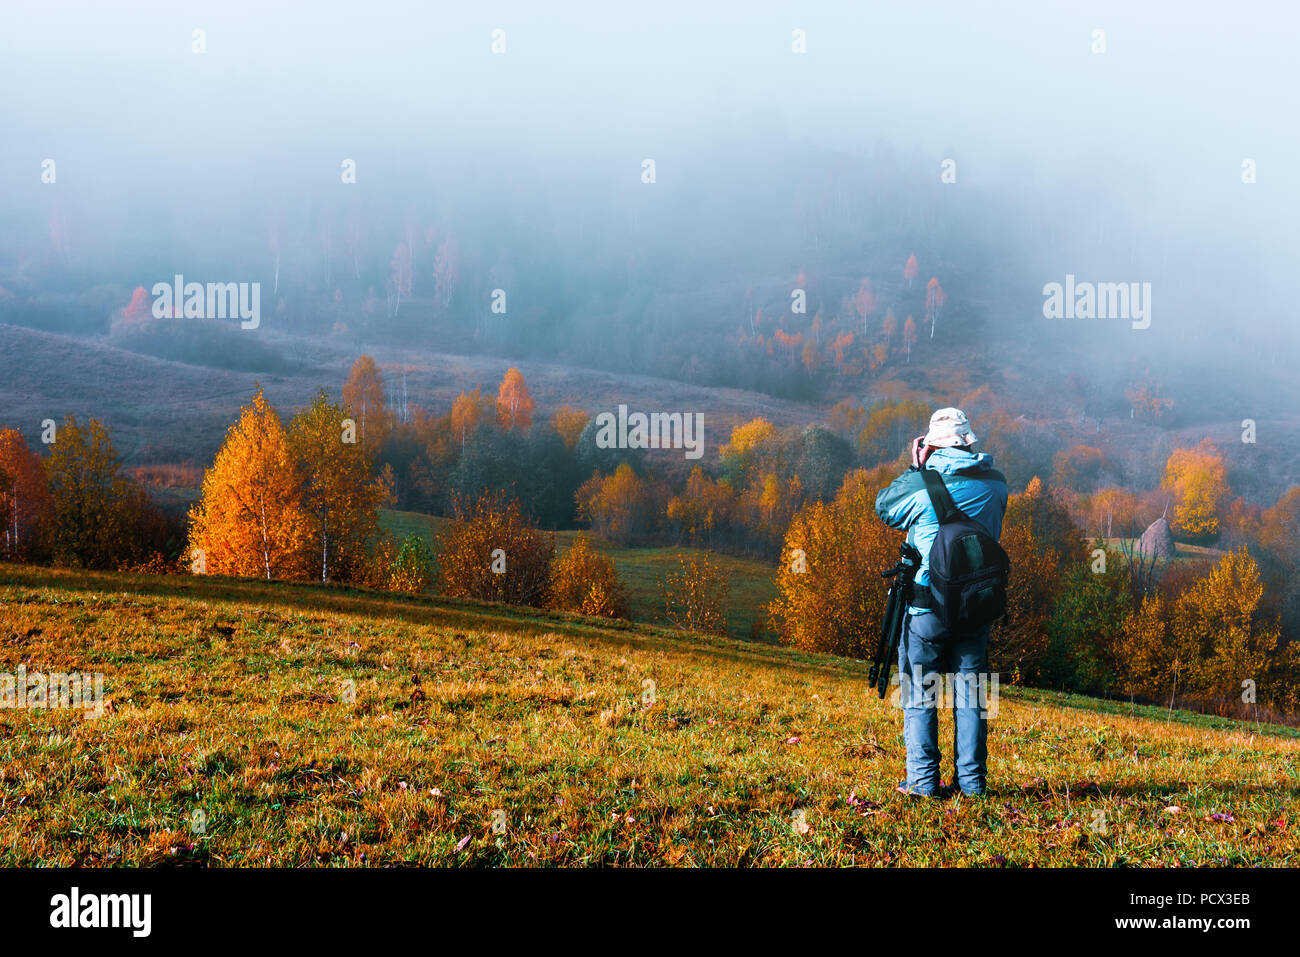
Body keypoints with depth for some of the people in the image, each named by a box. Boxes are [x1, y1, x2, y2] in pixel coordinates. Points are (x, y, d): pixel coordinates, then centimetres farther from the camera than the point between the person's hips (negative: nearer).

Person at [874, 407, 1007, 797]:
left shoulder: (921, 483, -13)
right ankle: (972, 778, 13)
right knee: (970, 690, 12)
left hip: (927, 606, -3)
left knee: (919, 692, 7)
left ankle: (923, 779, 5)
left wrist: (916, 467, 10)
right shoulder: (995, 483, -1)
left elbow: (884, 507, 6)